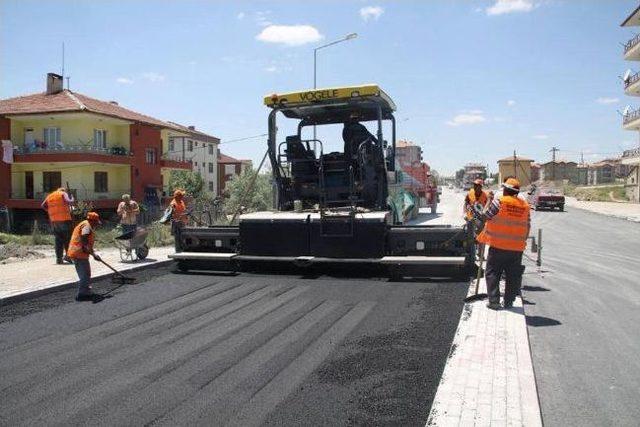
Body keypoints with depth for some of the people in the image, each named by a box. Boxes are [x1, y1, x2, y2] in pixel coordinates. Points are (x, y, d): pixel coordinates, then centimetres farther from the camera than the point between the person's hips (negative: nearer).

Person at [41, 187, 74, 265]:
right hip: (64, 220, -5)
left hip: (54, 221, 5)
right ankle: (67, 256, -7)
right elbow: (69, 202, -12)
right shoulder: (63, 193, 4)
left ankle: (59, 258, 5)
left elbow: (42, 206, 12)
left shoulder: (50, 196, 19)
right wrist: (72, 198, 7)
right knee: (68, 238, 2)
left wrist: (50, 210, 21)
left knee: (58, 239, 8)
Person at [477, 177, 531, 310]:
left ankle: (494, 301, 3)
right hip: (517, 247, 4)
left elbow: (486, 216, -3)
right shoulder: (525, 205, 5)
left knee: (492, 273, 6)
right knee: (513, 275, 12)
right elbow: (528, 226, 10)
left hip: (498, 245, -4)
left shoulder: (499, 201, -9)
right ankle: (509, 302, 17)